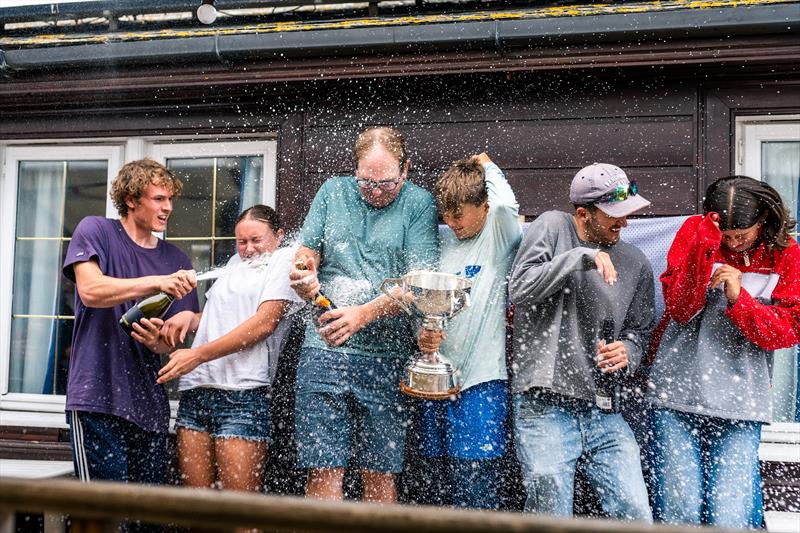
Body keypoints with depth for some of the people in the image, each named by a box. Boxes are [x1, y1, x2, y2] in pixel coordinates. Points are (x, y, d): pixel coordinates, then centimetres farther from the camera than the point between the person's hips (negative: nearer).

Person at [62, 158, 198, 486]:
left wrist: (158, 338, -14)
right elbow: (91, 291, -13)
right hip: (98, 397, -5)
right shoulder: (95, 231, 4)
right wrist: (158, 282, -23)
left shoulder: (176, 260, 14)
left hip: (150, 403, 5)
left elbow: (180, 332, 10)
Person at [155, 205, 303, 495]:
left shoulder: (287, 259, 5)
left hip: (242, 393, -6)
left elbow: (265, 323, -7)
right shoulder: (236, 263, 26)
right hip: (195, 390, 6)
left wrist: (199, 355, -10)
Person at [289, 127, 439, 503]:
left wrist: (364, 314, -21)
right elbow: (306, 252, 16)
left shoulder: (419, 203, 2)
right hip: (323, 348, 2)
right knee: (323, 472, -2)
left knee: (380, 476, 3)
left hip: (386, 356, -2)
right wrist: (302, 274, -9)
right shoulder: (333, 192, 11)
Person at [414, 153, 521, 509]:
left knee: (475, 499, -6)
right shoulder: (442, 243, 12)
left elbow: (505, 205, -27)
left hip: (480, 384, -6)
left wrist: (486, 164, -7)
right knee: (437, 493, 13)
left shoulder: (500, 237, -4)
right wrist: (423, 335, -3)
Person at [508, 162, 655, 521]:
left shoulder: (635, 263, 12)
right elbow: (520, 288, -12)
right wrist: (583, 257, -19)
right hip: (545, 410, -4)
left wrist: (627, 350, -3)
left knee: (637, 516, -1)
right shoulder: (552, 227, 1)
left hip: (605, 413, 4)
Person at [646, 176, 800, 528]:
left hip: (740, 407, 1)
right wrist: (705, 247, -21)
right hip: (677, 393, 0)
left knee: (729, 518, -6)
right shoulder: (694, 232, 2)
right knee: (678, 512, -2)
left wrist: (739, 298, -16)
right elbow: (680, 309, -8)